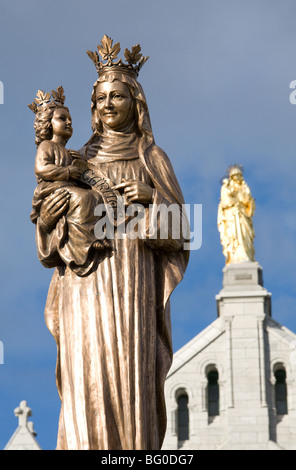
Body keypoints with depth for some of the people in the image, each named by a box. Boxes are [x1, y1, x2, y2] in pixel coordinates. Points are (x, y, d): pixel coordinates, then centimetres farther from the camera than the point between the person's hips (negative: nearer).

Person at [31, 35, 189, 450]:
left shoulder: (152, 158, 13)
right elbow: (54, 240, 16)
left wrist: (153, 197, -10)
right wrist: (46, 220, -6)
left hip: (133, 281, -1)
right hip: (87, 282, 1)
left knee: (132, 378, -11)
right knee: (89, 380, -11)